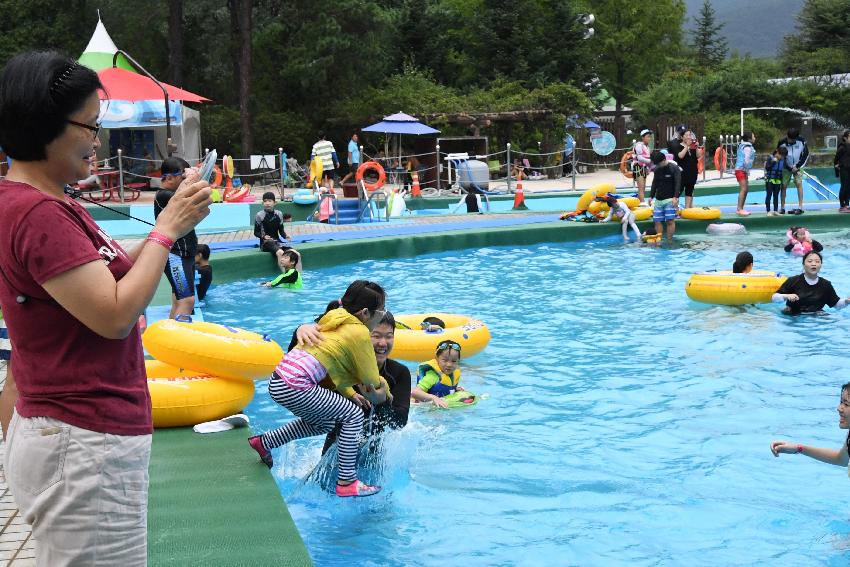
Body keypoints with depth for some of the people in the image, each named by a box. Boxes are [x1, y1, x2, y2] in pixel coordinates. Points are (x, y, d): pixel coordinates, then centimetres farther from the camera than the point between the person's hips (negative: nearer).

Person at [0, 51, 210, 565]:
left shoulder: (49, 204, 12)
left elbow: (108, 281, 16)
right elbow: (115, 315, -22)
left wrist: (170, 224, 5)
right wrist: (167, 229, -13)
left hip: (77, 438, 10)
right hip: (86, 446, -10)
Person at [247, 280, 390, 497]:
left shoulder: (335, 320, 21)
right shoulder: (359, 332, -4)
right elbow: (371, 380, -1)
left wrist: (350, 394, 14)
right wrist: (383, 391, 21)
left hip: (278, 381, 9)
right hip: (295, 386, -9)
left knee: (324, 423, 26)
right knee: (354, 415, -1)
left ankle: (264, 442, 32)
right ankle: (346, 482, -1)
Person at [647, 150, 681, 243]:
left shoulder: (674, 168, -5)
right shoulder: (657, 169, 13)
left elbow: (678, 183, -11)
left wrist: (675, 197, -21)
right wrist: (651, 196, 14)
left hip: (670, 199, -6)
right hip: (658, 200, 6)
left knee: (670, 220, -11)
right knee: (657, 221, 0)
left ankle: (669, 240, -8)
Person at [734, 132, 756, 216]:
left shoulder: (743, 146, 16)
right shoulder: (747, 148, -14)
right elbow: (746, 161, -22)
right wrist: (747, 171, -13)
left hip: (742, 171, 10)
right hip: (741, 170, -10)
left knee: (746, 189, 12)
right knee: (743, 189, -14)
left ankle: (741, 209, 16)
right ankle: (740, 209, -17)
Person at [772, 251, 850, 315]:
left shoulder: (826, 284, 7)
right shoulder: (793, 281, -3)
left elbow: (837, 304, 12)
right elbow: (775, 298, -4)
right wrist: (786, 296, -24)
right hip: (794, 317, -2)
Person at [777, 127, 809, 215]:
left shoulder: (801, 141, -15)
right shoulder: (782, 143, -17)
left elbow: (806, 154, -4)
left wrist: (798, 166, -10)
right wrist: (790, 169, -10)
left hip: (798, 166, 0)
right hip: (786, 167, 0)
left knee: (799, 183, -14)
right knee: (783, 185, -4)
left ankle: (800, 207, -14)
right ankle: (782, 208, 6)